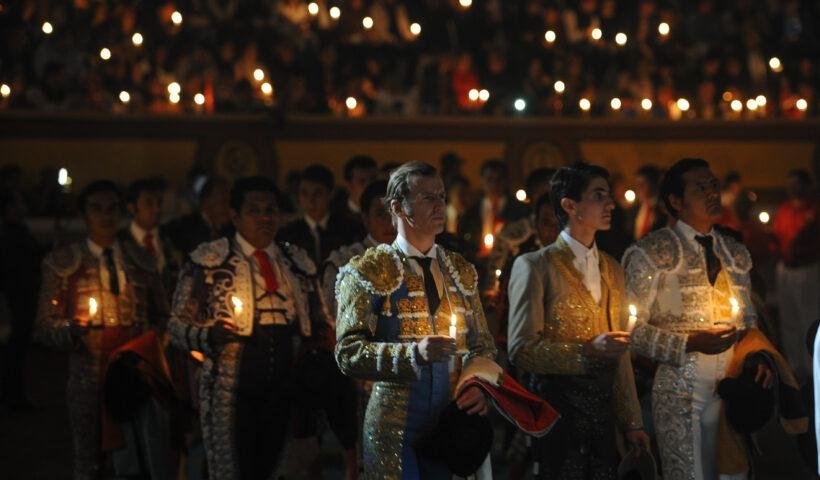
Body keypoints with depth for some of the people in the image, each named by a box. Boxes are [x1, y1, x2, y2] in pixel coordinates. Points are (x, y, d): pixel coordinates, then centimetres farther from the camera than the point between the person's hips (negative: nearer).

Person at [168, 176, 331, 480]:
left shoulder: (297, 263, 15)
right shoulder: (210, 260, 2)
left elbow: (318, 324, 24)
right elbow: (178, 324, 1)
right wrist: (209, 335, -19)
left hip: (285, 386, 4)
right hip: (231, 385, -4)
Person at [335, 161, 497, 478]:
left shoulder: (462, 271, 13)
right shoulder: (368, 271, -3)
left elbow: (482, 344, 17)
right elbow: (348, 353, -10)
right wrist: (414, 353, -24)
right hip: (395, 425, -4)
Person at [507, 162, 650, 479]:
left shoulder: (612, 270, 16)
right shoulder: (535, 266, -4)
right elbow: (521, 349, -11)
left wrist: (632, 422, 15)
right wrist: (588, 350, -21)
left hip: (603, 410, 6)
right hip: (557, 405, -6)